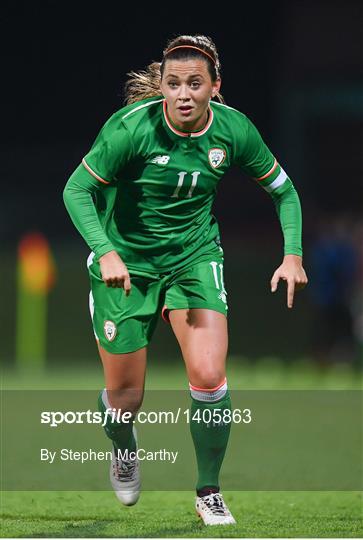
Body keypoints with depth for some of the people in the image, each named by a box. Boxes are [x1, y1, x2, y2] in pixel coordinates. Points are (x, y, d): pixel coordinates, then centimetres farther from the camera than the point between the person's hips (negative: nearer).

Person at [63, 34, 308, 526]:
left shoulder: (233, 129, -13)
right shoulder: (131, 127, -23)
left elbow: (281, 187, 3)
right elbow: (76, 190, -18)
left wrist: (293, 253, -9)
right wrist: (106, 253, -32)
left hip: (196, 255, 2)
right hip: (126, 261, -2)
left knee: (208, 377, -16)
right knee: (126, 397, 4)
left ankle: (209, 492, 5)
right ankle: (123, 448, 42)